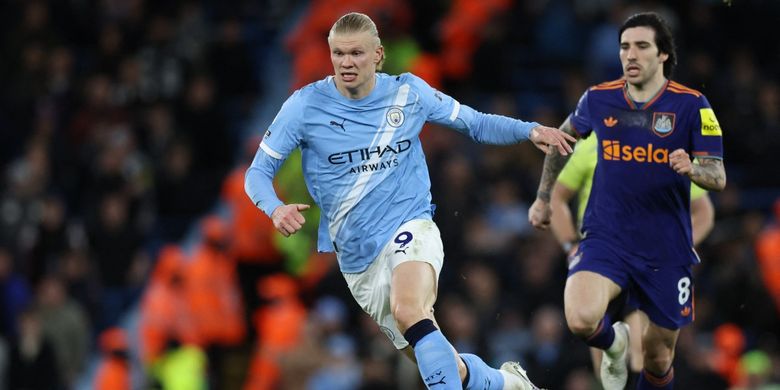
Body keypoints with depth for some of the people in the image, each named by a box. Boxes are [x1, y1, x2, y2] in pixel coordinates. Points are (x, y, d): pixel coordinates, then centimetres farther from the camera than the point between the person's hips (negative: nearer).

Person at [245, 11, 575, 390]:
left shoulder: (409, 92, 0)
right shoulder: (306, 105, -4)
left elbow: (476, 124, 12)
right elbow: (258, 172, -1)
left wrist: (530, 131, -5)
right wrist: (276, 208, -23)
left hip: (409, 230, -2)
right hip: (357, 258, 2)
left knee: (408, 311, -35)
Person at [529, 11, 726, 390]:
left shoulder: (691, 105, -6)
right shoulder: (598, 99, 0)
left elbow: (718, 177, -9)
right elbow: (562, 138, 22)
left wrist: (692, 169, -31)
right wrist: (543, 197, 24)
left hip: (666, 251, 0)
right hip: (605, 240, 0)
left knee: (658, 357, 7)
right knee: (581, 319, -26)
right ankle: (613, 342, 11)